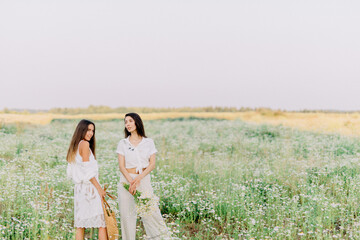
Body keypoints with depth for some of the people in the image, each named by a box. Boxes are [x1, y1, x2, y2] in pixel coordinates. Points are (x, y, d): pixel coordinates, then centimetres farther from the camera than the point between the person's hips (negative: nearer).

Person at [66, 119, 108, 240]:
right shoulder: (84, 144, -9)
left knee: (80, 225, 7)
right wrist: (99, 188, -12)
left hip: (79, 188, 9)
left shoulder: (75, 146, 17)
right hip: (89, 187, -9)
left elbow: (70, 172, 18)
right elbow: (87, 170, -15)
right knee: (102, 222, -5)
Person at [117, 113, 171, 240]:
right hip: (126, 180, 1)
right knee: (127, 214, 0)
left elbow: (152, 164, -1)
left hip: (144, 180, -1)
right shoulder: (123, 143, 6)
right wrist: (131, 181, -16)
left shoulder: (149, 142, 6)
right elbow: (121, 166, -1)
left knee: (151, 213, -4)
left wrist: (139, 178, -15)